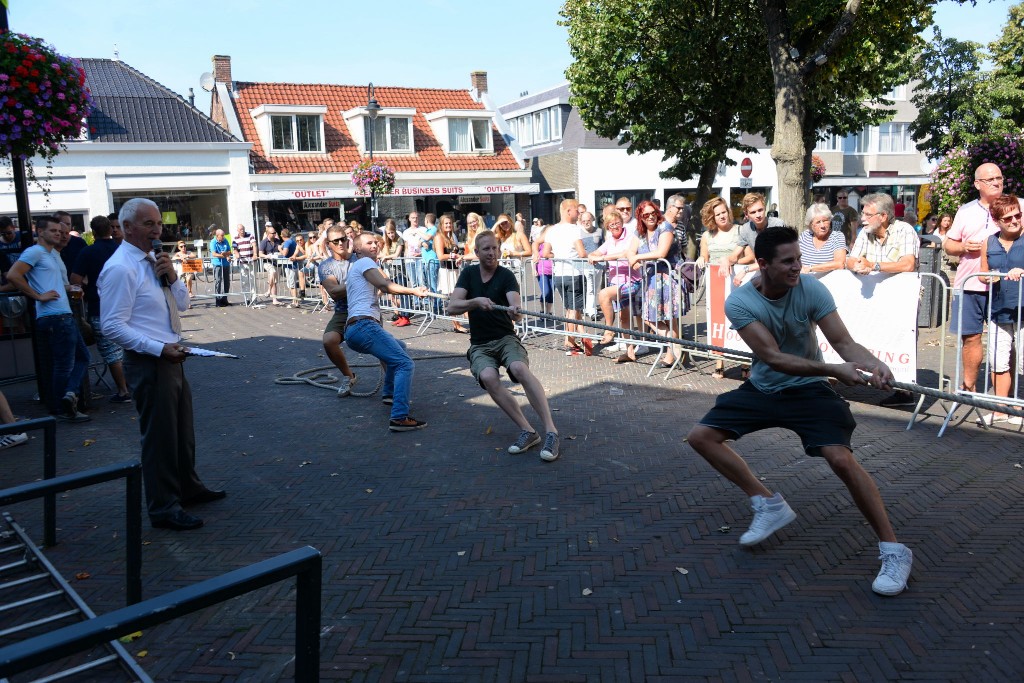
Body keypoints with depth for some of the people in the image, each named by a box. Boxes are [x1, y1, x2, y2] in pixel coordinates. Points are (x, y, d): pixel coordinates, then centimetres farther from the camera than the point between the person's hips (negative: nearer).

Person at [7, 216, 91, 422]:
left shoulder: (54, 254, 21)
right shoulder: (34, 252, -7)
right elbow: (13, 275, -18)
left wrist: (71, 288, 13)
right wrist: (38, 296, -16)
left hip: (64, 316, 10)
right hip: (55, 317, -10)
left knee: (82, 356, 13)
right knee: (64, 365, -2)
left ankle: (69, 393, 5)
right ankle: (62, 410, 5)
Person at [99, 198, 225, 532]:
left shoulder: (154, 260, 10)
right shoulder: (120, 268, -18)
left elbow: (182, 304, 13)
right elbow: (113, 326, -22)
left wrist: (172, 276, -5)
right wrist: (160, 348, -25)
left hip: (169, 358, 9)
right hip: (147, 363, -9)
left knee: (183, 428, 21)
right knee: (159, 435, 1)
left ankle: (188, 488, 38)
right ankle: (163, 508, 15)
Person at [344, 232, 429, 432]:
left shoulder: (355, 267, 31)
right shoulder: (364, 262, 1)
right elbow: (384, 285, -15)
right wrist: (413, 291, -16)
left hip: (354, 330, 10)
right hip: (364, 326, -10)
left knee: (399, 347, 34)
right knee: (405, 364, -20)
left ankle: (389, 393, 32)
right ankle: (399, 418, -32)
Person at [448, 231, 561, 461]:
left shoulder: (506, 276, -5)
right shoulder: (468, 274, 5)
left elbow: (516, 306, -23)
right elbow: (452, 306, -8)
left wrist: (515, 311, -47)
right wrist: (476, 301, -26)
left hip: (506, 338, -2)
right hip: (480, 345, 2)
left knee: (520, 368, -35)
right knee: (488, 377, -32)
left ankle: (551, 431, -34)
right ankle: (527, 431, -24)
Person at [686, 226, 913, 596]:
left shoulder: (811, 290, -17)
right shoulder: (739, 302, -20)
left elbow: (844, 342, -21)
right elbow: (772, 357, -29)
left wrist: (872, 362, -44)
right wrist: (832, 369, -39)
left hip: (808, 390, -2)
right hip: (762, 389, 3)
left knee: (841, 458, -23)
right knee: (701, 436, -4)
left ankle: (893, 551, -7)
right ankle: (770, 505, 9)